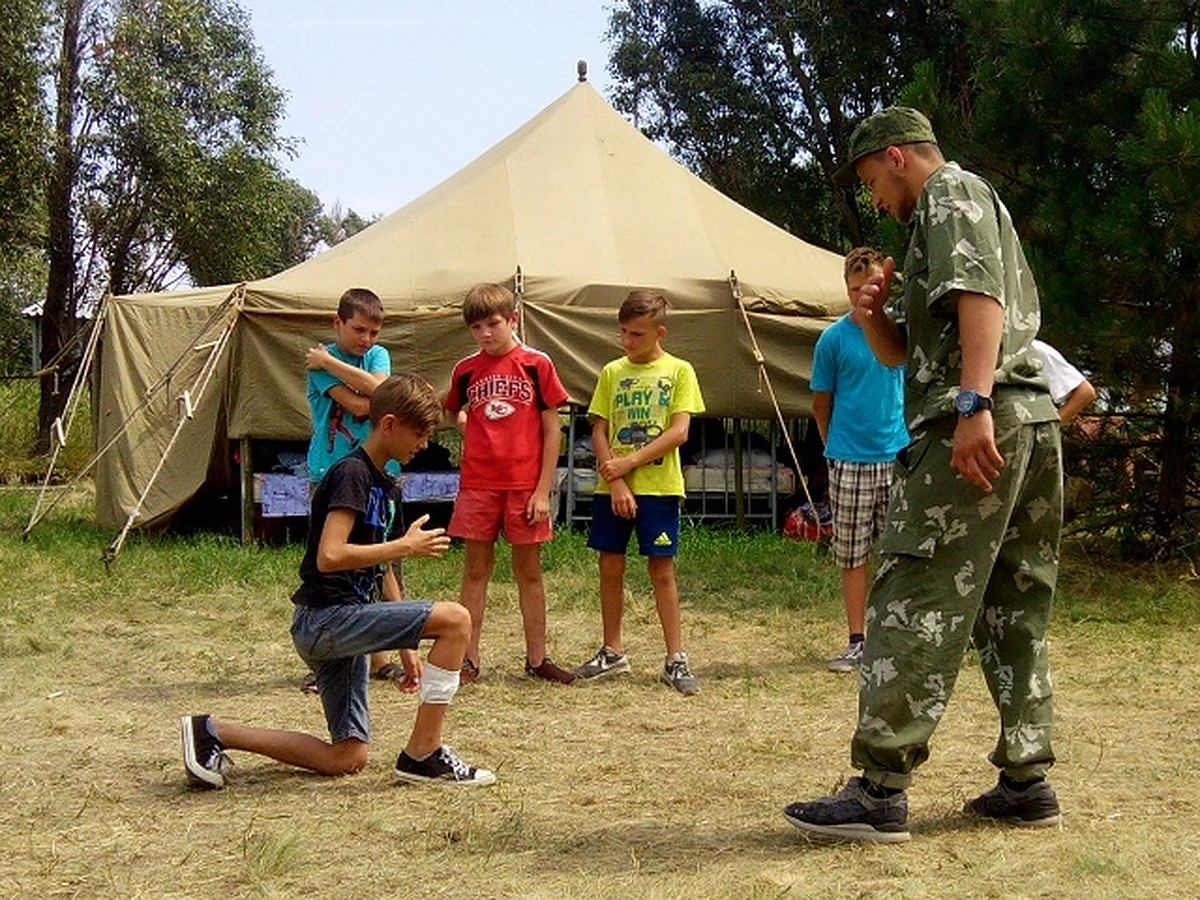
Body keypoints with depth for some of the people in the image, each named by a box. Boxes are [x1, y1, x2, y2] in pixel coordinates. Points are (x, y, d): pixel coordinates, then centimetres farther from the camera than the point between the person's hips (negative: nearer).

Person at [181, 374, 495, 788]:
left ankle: (213, 732, 14)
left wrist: (405, 647, 19)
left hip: (339, 627, 10)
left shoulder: (384, 485, 17)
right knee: (455, 620, -19)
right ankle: (422, 755, -11)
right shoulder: (351, 473, -13)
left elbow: (380, 567, 22)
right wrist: (406, 545, -17)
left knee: (347, 759, 12)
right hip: (325, 617, -10)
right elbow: (330, 557, -25)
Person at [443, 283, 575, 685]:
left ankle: (537, 659, 16)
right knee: (475, 570, 6)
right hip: (477, 483, 2)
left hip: (525, 484, -2)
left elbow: (551, 430, -2)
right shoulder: (466, 370, 5)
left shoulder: (536, 364, -2)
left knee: (529, 572, 7)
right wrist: (469, 427, -1)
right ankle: (469, 658, 12)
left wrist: (543, 490, -7)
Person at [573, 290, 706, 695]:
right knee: (610, 568, 7)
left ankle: (675, 658, 6)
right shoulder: (612, 372, 8)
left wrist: (629, 463, -13)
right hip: (612, 487, 3)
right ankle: (612, 652, 21)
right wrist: (616, 483, -9)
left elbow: (678, 432, -8)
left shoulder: (679, 371, 0)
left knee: (662, 570, -1)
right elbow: (599, 432, 3)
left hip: (659, 486, -3)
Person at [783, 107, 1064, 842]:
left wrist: (974, 404, -29)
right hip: (1035, 424, 10)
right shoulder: (971, 209, 30)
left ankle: (881, 790, -13)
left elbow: (982, 295, -19)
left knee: (915, 601, -12)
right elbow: (905, 353, 29)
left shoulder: (952, 192, 1)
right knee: (1015, 609, 11)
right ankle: (1027, 779, 15)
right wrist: (873, 317, 9)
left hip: (975, 429, -10)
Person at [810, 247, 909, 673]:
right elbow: (821, 404, 6)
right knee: (853, 555, 4)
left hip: (898, 459, 2)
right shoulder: (834, 339, -3)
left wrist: (906, 439, 13)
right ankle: (857, 642, 12)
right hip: (849, 462, -2)